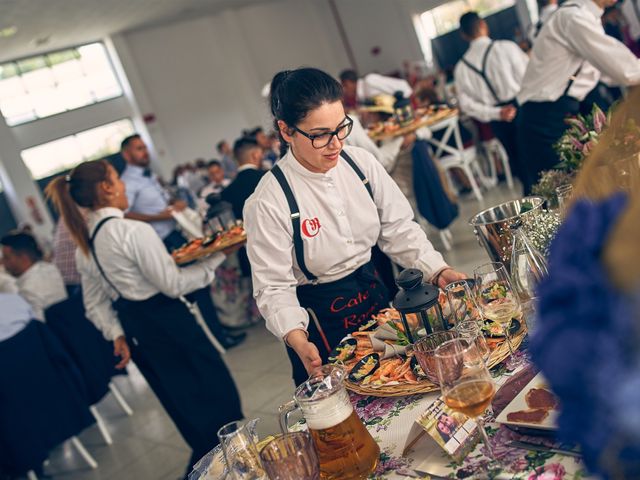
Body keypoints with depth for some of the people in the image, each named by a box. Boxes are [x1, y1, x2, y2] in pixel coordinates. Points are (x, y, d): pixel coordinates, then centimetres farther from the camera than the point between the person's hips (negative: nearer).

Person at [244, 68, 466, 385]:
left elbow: (397, 228, -2)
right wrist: (298, 341, -35)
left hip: (375, 296, 5)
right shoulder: (268, 202, -22)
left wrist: (437, 270, -15)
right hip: (320, 322, -5)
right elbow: (274, 287, -19)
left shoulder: (361, 162, -8)